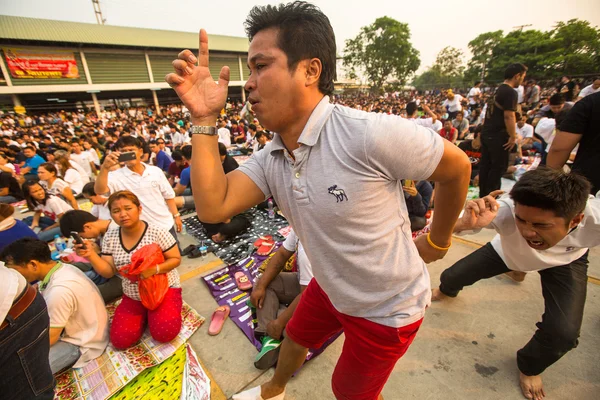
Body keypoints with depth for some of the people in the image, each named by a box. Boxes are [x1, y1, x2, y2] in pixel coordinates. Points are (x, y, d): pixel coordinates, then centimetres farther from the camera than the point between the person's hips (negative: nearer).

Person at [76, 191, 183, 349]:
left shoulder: (157, 232, -19)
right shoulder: (110, 237, -4)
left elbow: (176, 259, -13)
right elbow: (109, 272, -3)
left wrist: (155, 269, -30)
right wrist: (91, 255, -19)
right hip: (132, 296, 5)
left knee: (165, 333, -22)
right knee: (120, 340, -6)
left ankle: (161, 312, 11)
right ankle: (145, 314, 21)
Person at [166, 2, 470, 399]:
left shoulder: (370, 134, -33)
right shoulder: (270, 157, -11)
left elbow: (457, 167, -17)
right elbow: (213, 208, -19)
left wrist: (436, 242, -5)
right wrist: (204, 119, -22)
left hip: (387, 308, -5)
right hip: (330, 288, 6)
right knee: (295, 338, 32)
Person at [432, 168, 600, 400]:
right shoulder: (505, 210, -44)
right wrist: (465, 223, -68)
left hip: (566, 260, 0)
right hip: (507, 250, 0)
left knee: (563, 332, -17)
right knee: (451, 277, -1)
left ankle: (531, 366, 21)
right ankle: (448, 291, 43)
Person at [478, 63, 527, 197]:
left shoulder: (498, 90, 16)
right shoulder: (510, 92, -13)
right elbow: (508, 116, -20)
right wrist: (513, 136, -14)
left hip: (486, 133, 9)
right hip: (498, 136, -9)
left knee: (485, 165, 11)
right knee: (499, 167, 1)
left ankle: (483, 195, 20)